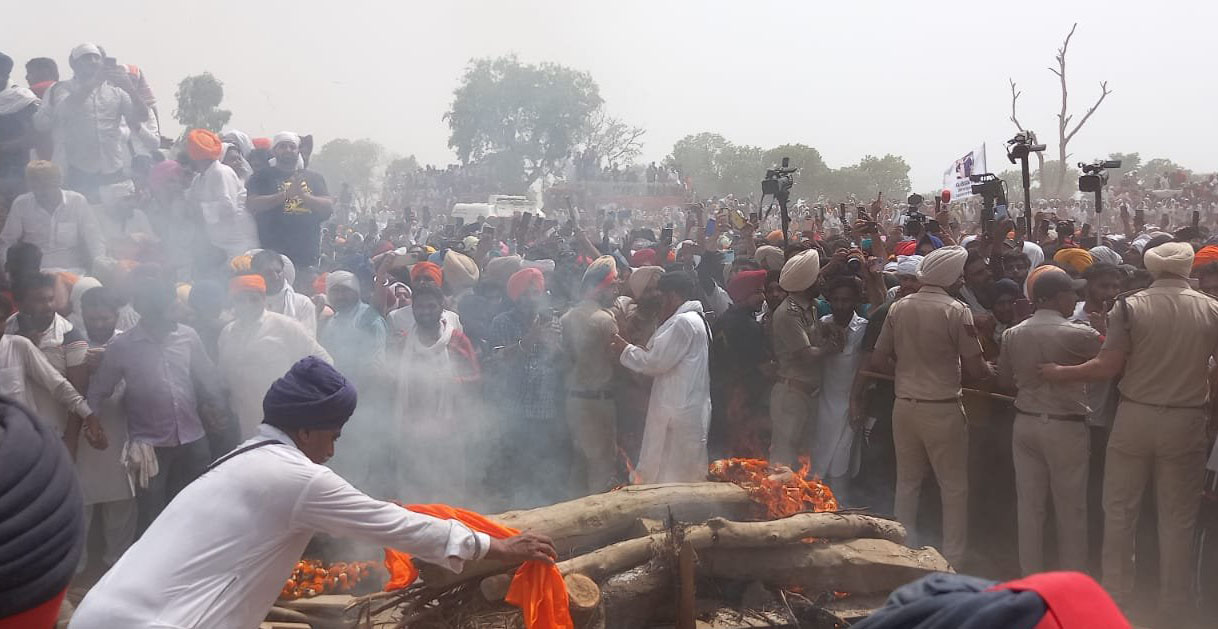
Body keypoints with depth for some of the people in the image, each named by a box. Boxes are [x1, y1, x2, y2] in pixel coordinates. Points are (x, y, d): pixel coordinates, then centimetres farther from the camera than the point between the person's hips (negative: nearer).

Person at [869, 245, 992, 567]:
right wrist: (992, 370, 10)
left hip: (904, 405, 5)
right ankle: (952, 561, 11)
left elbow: (878, 361, 6)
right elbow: (975, 368, -11)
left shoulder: (898, 308, 3)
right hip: (942, 408, -5)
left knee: (907, 483, 15)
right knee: (954, 488, 7)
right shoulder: (956, 311, -12)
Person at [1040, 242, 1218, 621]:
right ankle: (1173, 603, 22)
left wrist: (1060, 373, -2)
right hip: (1187, 422, 1)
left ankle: (1116, 593, 22)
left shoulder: (1130, 306, -8)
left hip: (1135, 417, -1)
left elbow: (1109, 366, -13)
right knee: (1178, 517, 12)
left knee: (1120, 510, 13)